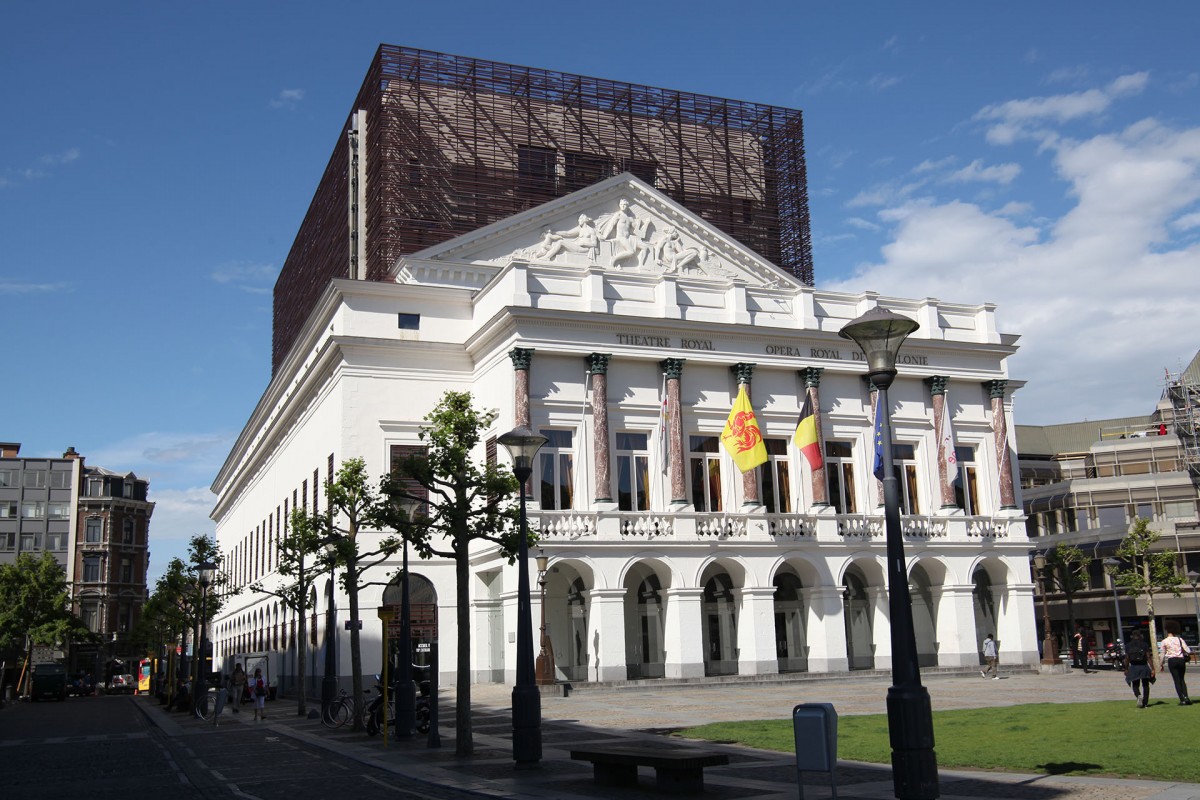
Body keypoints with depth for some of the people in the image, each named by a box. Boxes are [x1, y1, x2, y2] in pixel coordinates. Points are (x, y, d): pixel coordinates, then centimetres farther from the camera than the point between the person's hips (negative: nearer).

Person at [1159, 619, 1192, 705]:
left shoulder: (1164, 642, 0)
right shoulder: (1180, 639, 5)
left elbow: (1163, 654, 1)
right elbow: (1188, 651, -2)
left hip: (1172, 660, -3)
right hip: (1181, 660, 3)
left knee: (1177, 680, 1)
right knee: (1182, 679, 17)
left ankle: (1182, 699, -6)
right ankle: (1185, 697, 1)